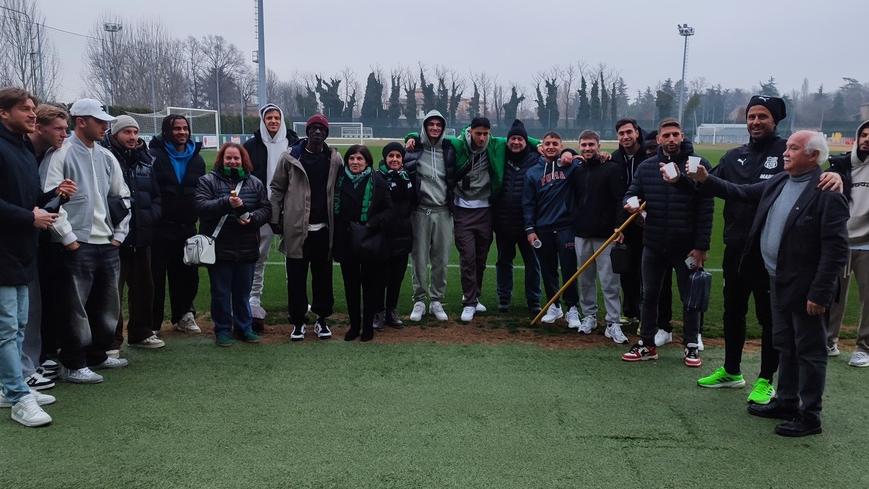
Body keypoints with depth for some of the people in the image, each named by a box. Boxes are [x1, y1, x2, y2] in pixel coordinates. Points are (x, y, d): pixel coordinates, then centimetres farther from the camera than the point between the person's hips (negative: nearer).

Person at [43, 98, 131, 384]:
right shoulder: (62, 155, -7)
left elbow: (122, 197, 18)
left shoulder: (107, 157, 12)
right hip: (78, 245, -6)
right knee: (77, 307, -2)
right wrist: (68, 238, -14)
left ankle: (97, 354, 30)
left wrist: (119, 234, 10)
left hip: (108, 244, 7)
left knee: (107, 305, 14)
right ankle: (72, 365, 10)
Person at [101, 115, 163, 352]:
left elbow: (157, 194, 16)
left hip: (142, 235, 7)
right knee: (113, 288, -3)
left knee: (144, 285, 15)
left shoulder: (146, 160, 12)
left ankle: (141, 332, 30)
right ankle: (111, 341, 6)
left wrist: (152, 214, 1)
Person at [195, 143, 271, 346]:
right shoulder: (208, 181, -1)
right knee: (221, 292, 6)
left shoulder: (255, 183, 9)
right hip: (219, 248, -2)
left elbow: (266, 209, 7)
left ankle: (244, 327, 27)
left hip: (247, 249, 3)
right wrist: (226, 203, -27)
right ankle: (223, 330, 19)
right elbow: (200, 207, -14)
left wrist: (252, 218, -13)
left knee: (243, 292, 13)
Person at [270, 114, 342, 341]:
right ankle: (297, 321, 16)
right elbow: (277, 189, 5)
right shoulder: (290, 157, 1)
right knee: (296, 276, 4)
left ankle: (322, 319, 21)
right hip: (296, 228, -1)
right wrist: (275, 218, 1)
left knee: (323, 275, 8)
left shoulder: (335, 159, 5)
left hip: (324, 228, 1)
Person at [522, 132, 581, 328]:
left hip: (566, 226, -2)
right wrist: (530, 229, 1)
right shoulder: (533, 172, 8)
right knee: (548, 269, 10)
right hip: (542, 229, 3)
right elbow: (528, 203, 8)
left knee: (569, 269, -2)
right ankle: (554, 306, 24)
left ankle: (572, 309, 8)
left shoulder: (570, 166, 2)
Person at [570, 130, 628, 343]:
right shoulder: (577, 169, 11)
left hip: (605, 234, -4)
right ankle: (589, 316, 23)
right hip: (581, 233, 5)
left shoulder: (612, 168, -3)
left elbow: (620, 200, -9)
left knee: (609, 281, -4)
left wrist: (618, 226, -17)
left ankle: (614, 324, 0)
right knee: (585, 279, 10)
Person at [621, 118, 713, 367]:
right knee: (649, 295, 12)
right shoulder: (646, 167, 4)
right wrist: (631, 202, -17)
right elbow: (631, 194, 9)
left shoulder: (698, 164, -8)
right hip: (653, 244, 4)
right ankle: (647, 344, 25)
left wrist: (701, 246, -13)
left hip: (687, 246, -4)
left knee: (690, 298, 8)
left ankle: (691, 346, 23)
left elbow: (705, 209, -10)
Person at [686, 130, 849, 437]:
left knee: (809, 351, 5)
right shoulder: (779, 182, 6)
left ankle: (809, 416, 16)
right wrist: (705, 180, 4)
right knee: (784, 346, 20)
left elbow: (836, 250, -20)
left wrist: (819, 293, -21)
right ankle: (786, 402, 35)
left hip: (804, 287, -8)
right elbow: (742, 193, 15)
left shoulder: (827, 194, -19)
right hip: (778, 281, 8)